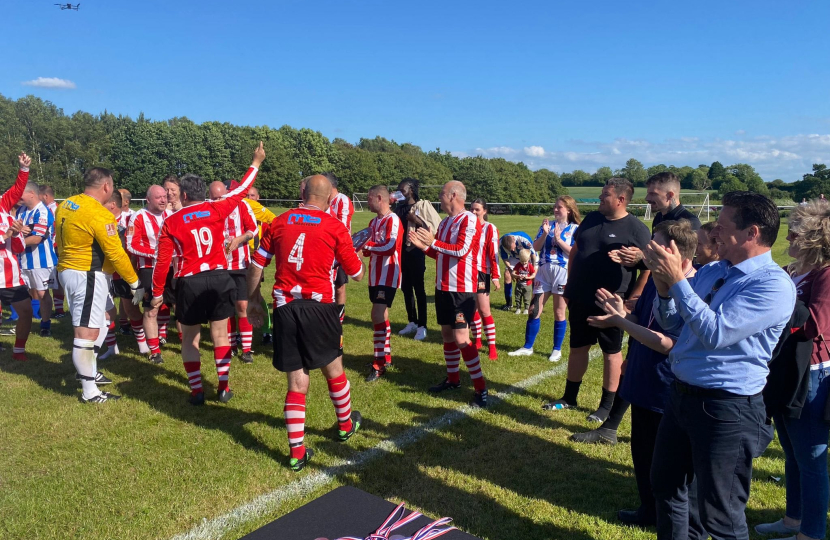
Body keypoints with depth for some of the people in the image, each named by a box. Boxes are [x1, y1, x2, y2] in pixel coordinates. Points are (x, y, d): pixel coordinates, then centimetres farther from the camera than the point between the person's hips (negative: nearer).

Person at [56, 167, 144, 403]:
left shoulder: (65, 206, 8)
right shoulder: (99, 215, -19)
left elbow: (61, 241, 15)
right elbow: (116, 254, -17)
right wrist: (135, 283, -8)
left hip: (67, 270, 10)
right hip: (87, 276, -10)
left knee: (100, 321, 23)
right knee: (87, 331, -5)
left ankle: (89, 371, 33)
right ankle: (90, 392, 3)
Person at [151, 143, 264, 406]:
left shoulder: (171, 222, -3)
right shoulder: (217, 210, -2)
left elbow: (163, 262, -3)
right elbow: (239, 191, 12)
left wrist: (157, 293, 7)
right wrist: (256, 163, 23)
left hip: (190, 284, -1)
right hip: (219, 278, 2)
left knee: (190, 338, 13)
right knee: (220, 335, 12)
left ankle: (197, 391, 14)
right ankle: (223, 388, 16)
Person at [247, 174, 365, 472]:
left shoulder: (278, 223, 6)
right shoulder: (335, 226, -3)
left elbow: (255, 265, 9)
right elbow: (357, 274, 3)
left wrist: (253, 301, 22)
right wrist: (353, 251, 24)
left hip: (284, 309, 2)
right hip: (318, 307, -2)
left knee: (296, 381, 9)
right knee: (333, 367, 20)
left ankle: (296, 452, 12)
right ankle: (346, 424, 41)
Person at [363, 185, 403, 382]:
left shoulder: (392, 220, -13)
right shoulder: (374, 222, 15)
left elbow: (389, 247, -25)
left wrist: (367, 245, -13)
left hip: (388, 276, -9)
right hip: (375, 276, 9)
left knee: (378, 315, -12)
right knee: (379, 316, 14)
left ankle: (379, 364, -6)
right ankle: (386, 356, 26)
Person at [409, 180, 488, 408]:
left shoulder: (469, 220, -14)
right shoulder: (444, 222, 13)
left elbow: (462, 250, -24)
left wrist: (434, 242, -22)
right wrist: (423, 245, 6)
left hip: (461, 289, -9)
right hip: (443, 286, 9)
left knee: (461, 338, -11)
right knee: (446, 333, 14)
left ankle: (481, 388, -1)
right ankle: (453, 379, 29)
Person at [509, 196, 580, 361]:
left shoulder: (575, 229, -2)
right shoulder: (547, 225, 8)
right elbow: (536, 247, 1)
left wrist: (558, 239, -16)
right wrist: (545, 234, -13)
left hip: (563, 272, -3)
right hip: (544, 271, 4)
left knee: (559, 313, 6)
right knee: (534, 310, 5)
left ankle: (557, 350, 19)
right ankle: (527, 347, 16)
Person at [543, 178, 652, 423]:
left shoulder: (637, 229, -11)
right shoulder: (591, 219, 7)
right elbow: (574, 251, 16)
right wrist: (570, 284, 14)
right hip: (580, 299, 6)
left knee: (611, 352, 8)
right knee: (577, 347, 16)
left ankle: (607, 405, 20)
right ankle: (569, 397, 30)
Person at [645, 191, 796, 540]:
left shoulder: (774, 285, -18)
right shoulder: (711, 271, 6)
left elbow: (715, 333, -28)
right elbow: (670, 323, 10)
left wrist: (677, 280, -25)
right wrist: (663, 286, -8)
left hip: (726, 409, -8)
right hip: (681, 394, 8)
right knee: (665, 485, 24)